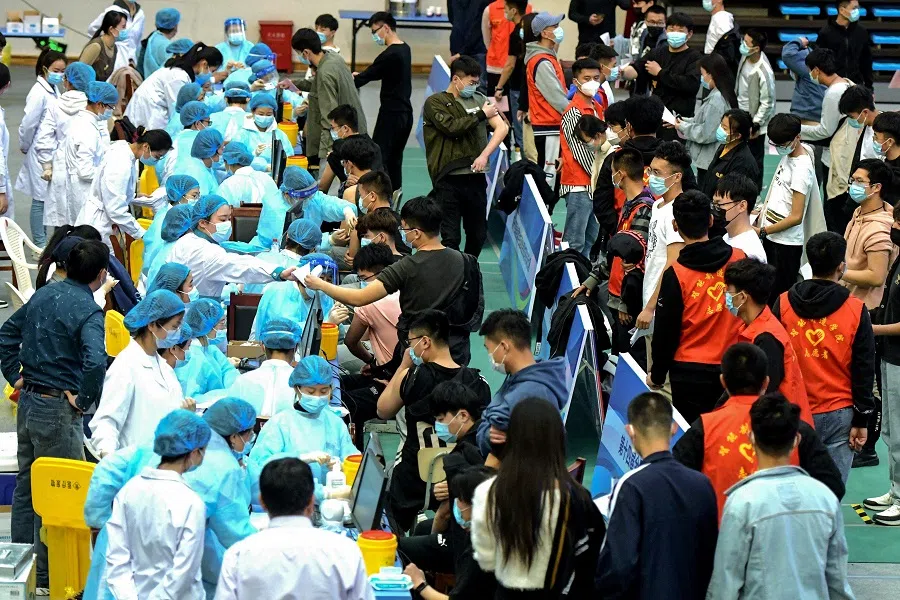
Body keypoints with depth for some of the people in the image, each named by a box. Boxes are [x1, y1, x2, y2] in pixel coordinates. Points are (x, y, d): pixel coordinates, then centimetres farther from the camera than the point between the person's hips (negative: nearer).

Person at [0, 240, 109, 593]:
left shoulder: (44, 295, 6)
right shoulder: (88, 312, -18)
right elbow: (95, 362, -33)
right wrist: (83, 399, -19)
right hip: (58, 408, -8)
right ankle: (46, 572, 7)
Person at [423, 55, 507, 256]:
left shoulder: (479, 100, 12)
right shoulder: (435, 103, 0)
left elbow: (502, 128, 4)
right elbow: (452, 127, -16)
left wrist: (484, 155, -10)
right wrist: (481, 115, -6)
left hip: (476, 177, 4)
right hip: (449, 179, -4)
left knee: (478, 235, 11)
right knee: (451, 237, -5)